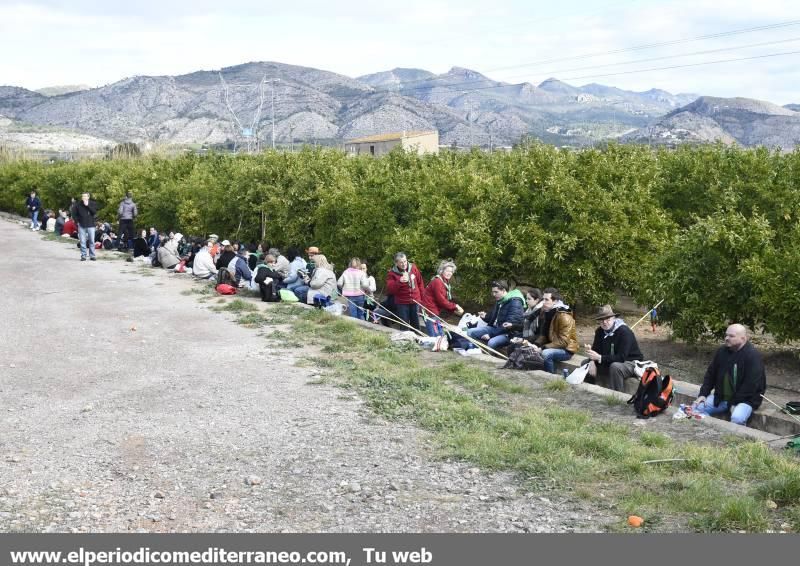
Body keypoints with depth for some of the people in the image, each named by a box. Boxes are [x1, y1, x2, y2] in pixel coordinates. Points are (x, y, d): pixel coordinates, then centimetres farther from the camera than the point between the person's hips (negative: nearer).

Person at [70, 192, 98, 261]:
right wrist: (77, 221, 1)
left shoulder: (93, 203, 3)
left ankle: (92, 256, 9)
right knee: (82, 242, 1)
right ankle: (83, 256, 7)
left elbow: (94, 212, -12)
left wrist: (87, 205, -16)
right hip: (81, 225, 1)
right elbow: (74, 213, 10)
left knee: (91, 241, 1)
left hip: (90, 225, 0)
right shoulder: (78, 204, 3)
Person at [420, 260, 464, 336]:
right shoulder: (437, 282, -15)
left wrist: (454, 310, -1)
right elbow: (441, 300, -18)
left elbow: (445, 301, 13)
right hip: (429, 311, -10)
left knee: (441, 336, 13)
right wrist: (455, 306, -9)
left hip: (434, 312, 10)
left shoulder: (445, 283, 16)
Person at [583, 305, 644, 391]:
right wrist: (592, 362, -25)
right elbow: (595, 349, -2)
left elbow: (621, 358, -31)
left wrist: (599, 358, -37)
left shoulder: (624, 332, -26)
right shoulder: (600, 331, -4)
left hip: (632, 363, -7)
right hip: (611, 362, 7)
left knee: (615, 367, -38)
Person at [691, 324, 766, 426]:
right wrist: (703, 394, 1)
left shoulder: (753, 356, -16)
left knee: (737, 418, -35)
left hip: (744, 399, -7)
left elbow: (751, 384, -21)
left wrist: (735, 403, -21)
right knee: (696, 408, -8)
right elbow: (711, 374, 13)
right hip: (721, 397, 7)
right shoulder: (722, 351, 5)